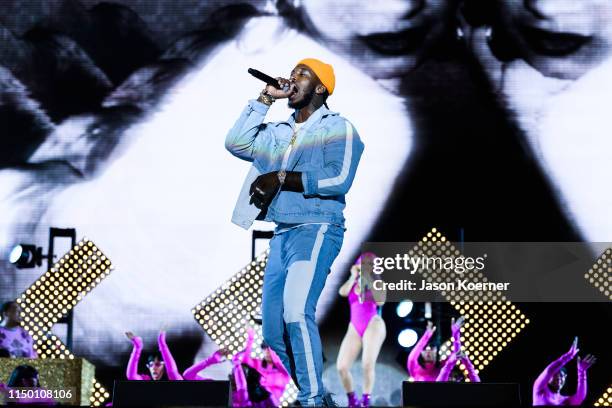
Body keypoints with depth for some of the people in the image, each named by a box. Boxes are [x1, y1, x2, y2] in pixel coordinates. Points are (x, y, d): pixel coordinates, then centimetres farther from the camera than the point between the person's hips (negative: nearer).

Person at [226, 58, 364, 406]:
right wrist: (266, 99, 9)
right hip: (282, 234, 8)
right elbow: (237, 144, 9)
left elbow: (338, 179, -13)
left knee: (296, 312, -25)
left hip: (317, 230, -8)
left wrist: (281, 178, -13)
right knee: (273, 330, 4)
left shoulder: (337, 128, 0)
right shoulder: (279, 134, 19)